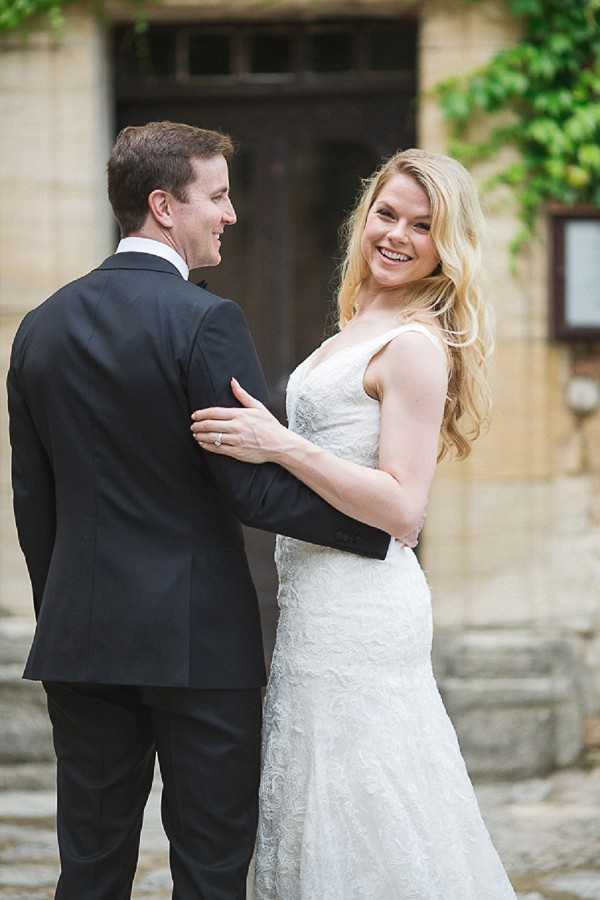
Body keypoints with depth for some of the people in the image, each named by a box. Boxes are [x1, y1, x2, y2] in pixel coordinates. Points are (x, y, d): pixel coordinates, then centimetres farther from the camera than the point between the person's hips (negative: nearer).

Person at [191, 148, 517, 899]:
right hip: (323, 603, 10)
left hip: (358, 608, -10)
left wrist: (283, 447, -24)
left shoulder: (415, 346, -12)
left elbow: (400, 504, -19)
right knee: (325, 824, 12)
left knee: (361, 835, -5)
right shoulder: (358, 330, 17)